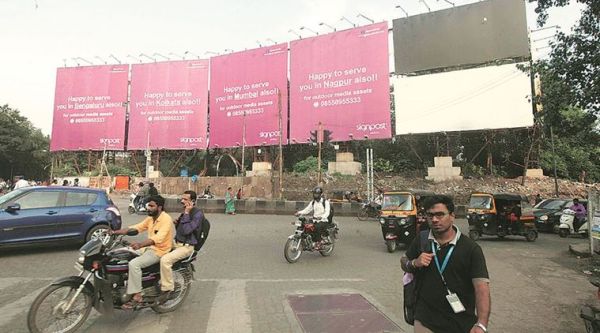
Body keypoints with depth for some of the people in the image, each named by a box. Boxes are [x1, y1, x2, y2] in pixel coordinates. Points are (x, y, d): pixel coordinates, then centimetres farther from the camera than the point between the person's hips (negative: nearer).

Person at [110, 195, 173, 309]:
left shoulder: (166, 219, -18)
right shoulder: (150, 218, 12)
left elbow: (158, 238, -31)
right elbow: (135, 228, 6)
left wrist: (140, 244, -45)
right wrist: (115, 232, -5)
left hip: (160, 251, -10)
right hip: (149, 248, 10)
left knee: (134, 264, -25)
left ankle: (137, 296, -16)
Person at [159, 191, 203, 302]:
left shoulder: (198, 214, -16)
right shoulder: (186, 212, 13)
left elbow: (186, 230, -26)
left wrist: (186, 214, -22)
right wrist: (176, 223, 2)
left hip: (186, 246, -10)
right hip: (177, 243, 10)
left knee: (165, 260, -28)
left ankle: (167, 288, -11)